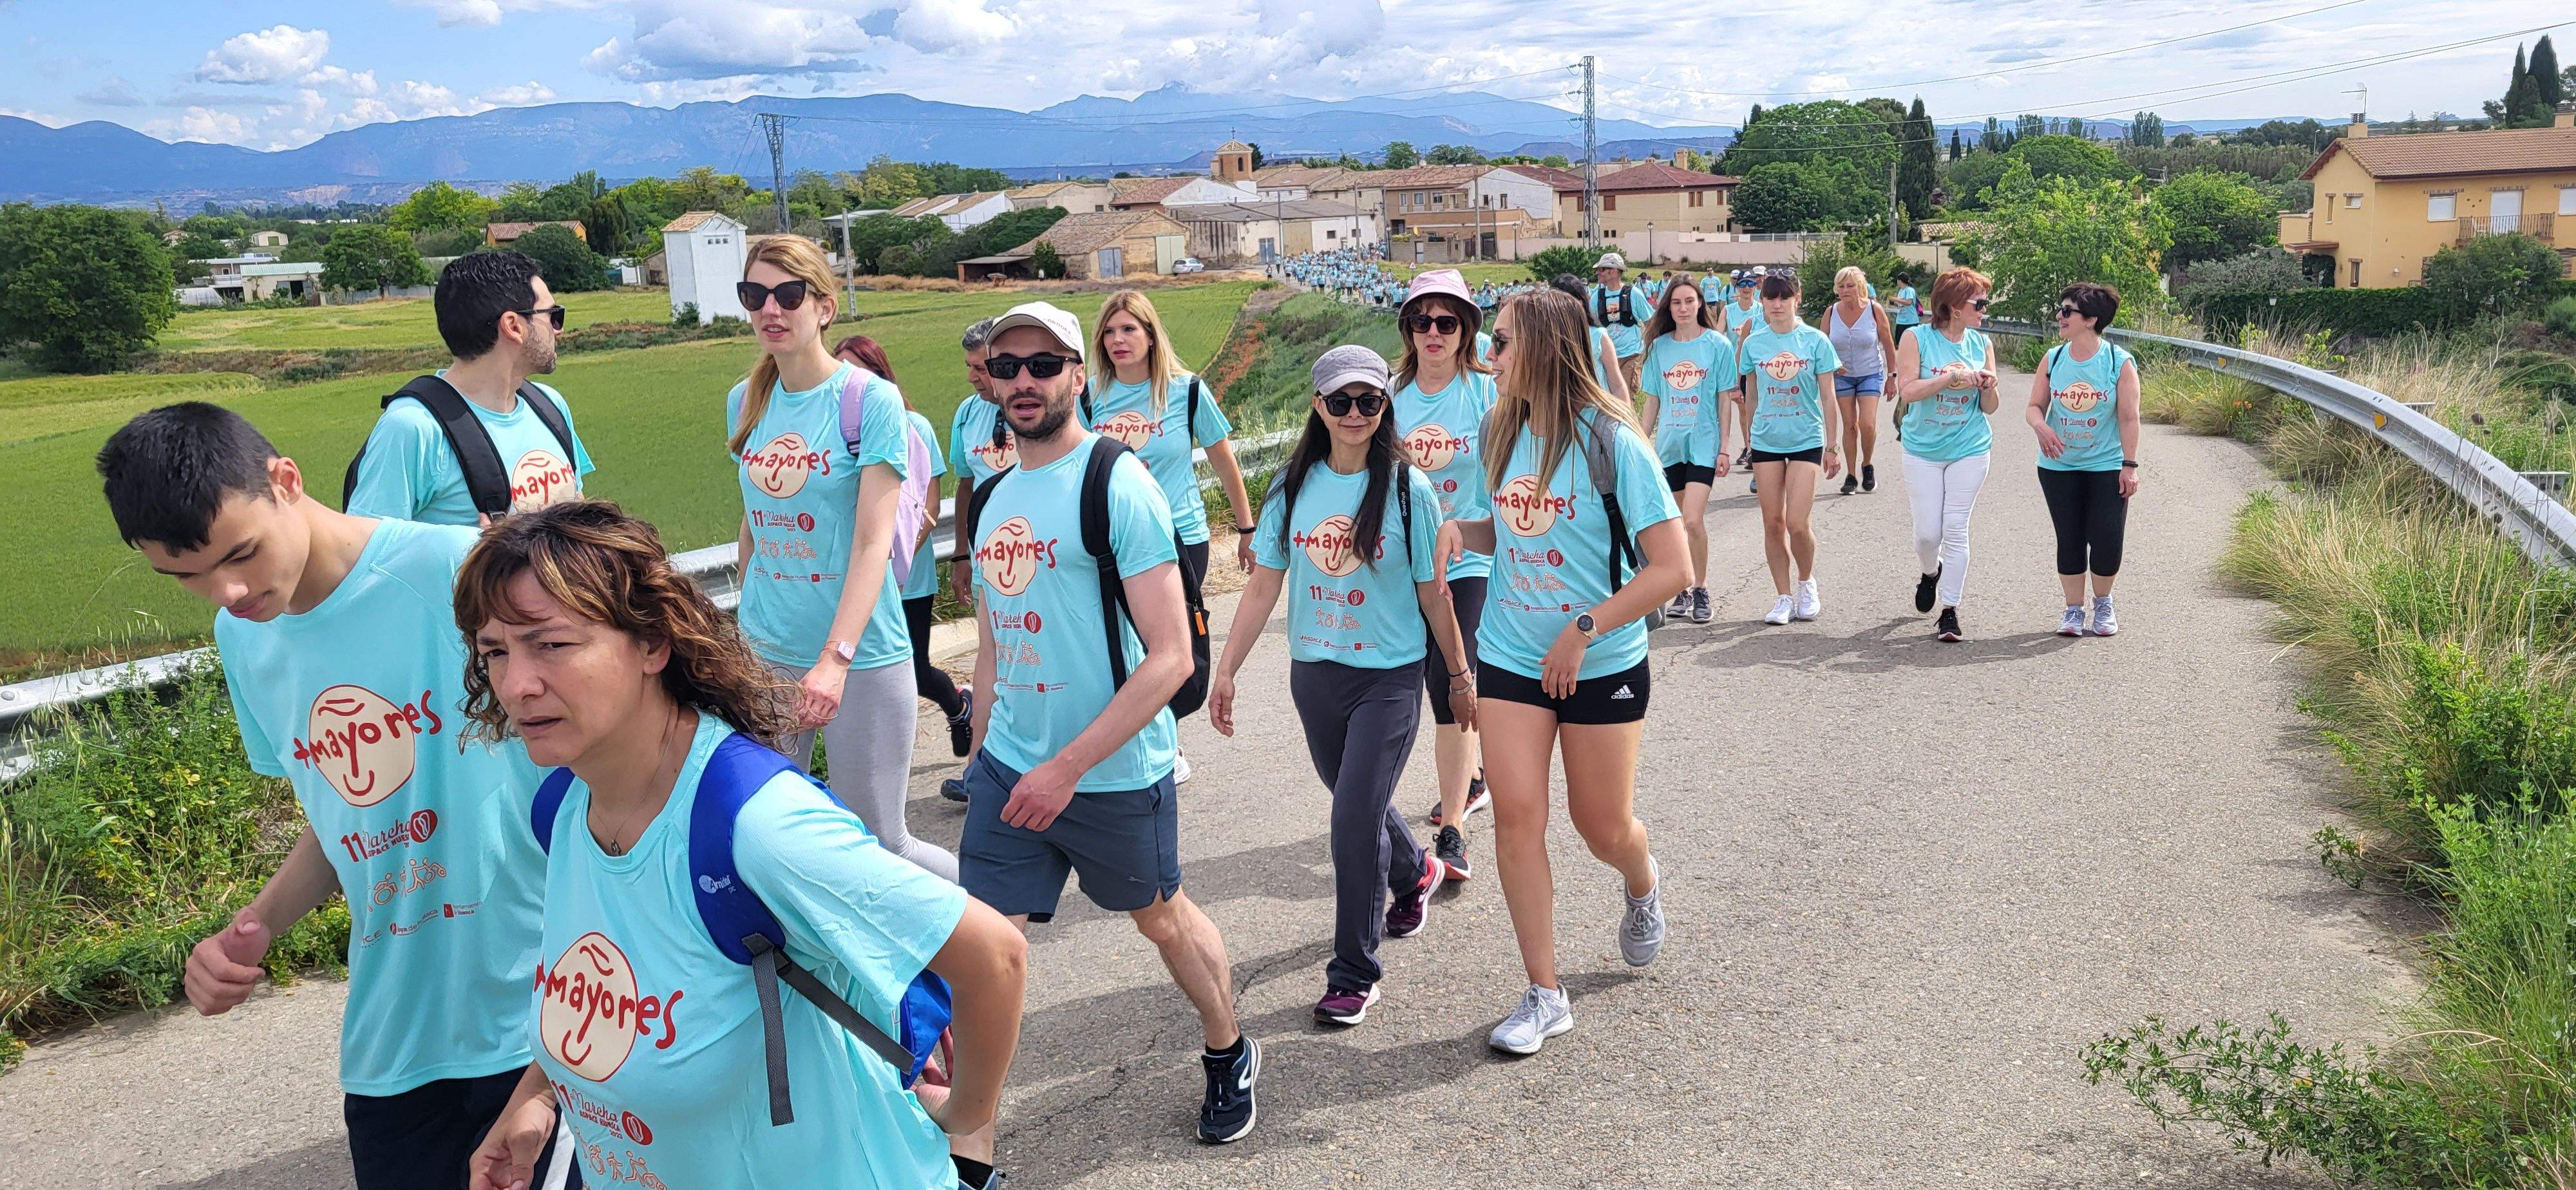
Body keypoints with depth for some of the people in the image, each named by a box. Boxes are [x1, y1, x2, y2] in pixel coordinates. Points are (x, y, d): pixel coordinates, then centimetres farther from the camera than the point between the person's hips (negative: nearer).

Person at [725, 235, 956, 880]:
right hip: (765, 653, 5)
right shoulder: (745, 402, 7)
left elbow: (874, 542, -17)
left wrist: (835, 658, -27)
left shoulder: (871, 399, -10)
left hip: (862, 654, -5)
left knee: (880, 843, 2)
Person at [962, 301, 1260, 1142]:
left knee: (1162, 918, 16)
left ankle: (1230, 1057, 43)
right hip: (1006, 766, 5)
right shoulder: (995, 497, 7)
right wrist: (982, 754, 15)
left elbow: (1171, 657, -21)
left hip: (1114, 774, -5)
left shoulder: (1116, 483, -15)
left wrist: (1066, 768, -23)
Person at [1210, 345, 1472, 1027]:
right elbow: (1263, 587, 3)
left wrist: (1460, 677, 4)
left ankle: (1354, 974, 5)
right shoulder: (1294, 487, 0)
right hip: (1314, 672, 4)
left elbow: (1433, 595, -2)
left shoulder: (1407, 490, -9)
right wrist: (1227, 670, 2)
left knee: (1355, 819, -10)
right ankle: (1414, 872, 52)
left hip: (1389, 677, -4)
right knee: (1356, 801, 20)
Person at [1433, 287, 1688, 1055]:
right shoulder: (1505, 432, 2)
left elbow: (1672, 567, -17)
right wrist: (1463, 530, -4)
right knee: (1517, 817, -5)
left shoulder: (1612, 443, -16)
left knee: (1603, 825, 9)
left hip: (1602, 666, -4)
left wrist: (1584, 631, -20)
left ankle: (1642, 885, 47)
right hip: (1510, 659, 4)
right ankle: (1544, 997, 7)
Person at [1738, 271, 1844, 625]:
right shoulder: (1754, 343, 3)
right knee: (1773, 523, 4)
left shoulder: (1815, 340, -3)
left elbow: (1828, 398, 1)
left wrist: (1831, 447, 1)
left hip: (1807, 439, -3)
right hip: (1766, 441, 3)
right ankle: (1784, 597, 17)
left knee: (1797, 524, -10)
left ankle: (1807, 583, 17)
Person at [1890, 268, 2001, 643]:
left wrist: (1987, 388, -14)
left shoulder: (1982, 344, 3)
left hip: (1969, 450, 1)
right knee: (1927, 533, 1)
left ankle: (1951, 610, 6)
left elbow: (1989, 408, 7)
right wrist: (1953, 376, -20)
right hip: (1923, 451, -1)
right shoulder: (1917, 338, -6)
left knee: (1955, 530, -2)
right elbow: (1907, 390, -16)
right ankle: (1931, 572, 36)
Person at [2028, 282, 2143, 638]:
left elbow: (2129, 417, -7)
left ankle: (2103, 604, 21)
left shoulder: (2120, 362, -9)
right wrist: (2041, 427, -21)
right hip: (2059, 466, 2)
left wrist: (2130, 466, -8)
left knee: (2106, 539, -4)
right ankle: (2074, 609, 20)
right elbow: (2035, 406, 3)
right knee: (2069, 540, 6)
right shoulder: (2052, 360, 0)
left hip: (2107, 466, -2)